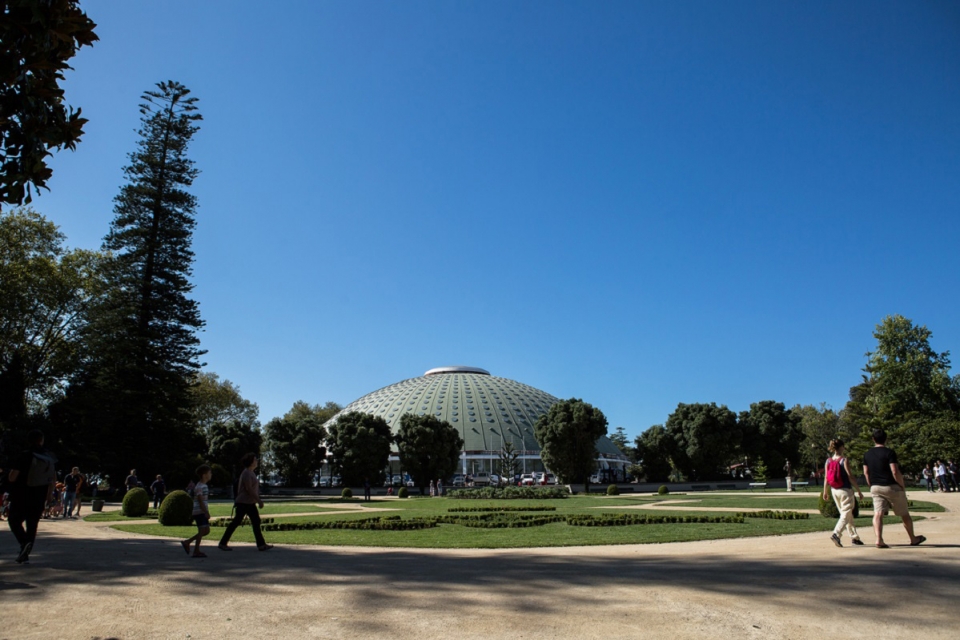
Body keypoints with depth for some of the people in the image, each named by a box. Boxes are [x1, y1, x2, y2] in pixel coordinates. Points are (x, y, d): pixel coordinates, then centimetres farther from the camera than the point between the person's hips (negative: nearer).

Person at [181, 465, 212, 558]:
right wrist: (206, 512, -21)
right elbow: (200, 501, -20)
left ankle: (187, 542, 18)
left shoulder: (204, 486, 16)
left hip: (202, 512, 10)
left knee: (206, 530, 10)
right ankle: (196, 551, 3)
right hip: (199, 512, -10)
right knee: (202, 530, -6)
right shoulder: (199, 487, -15)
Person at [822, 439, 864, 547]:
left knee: (847, 514, 18)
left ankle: (854, 537, 25)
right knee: (846, 515, -3)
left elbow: (826, 478, 5)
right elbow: (851, 477, -14)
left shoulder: (828, 461, 3)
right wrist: (859, 491, -7)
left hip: (834, 491, 6)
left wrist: (825, 492, 14)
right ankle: (836, 534, -19)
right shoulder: (844, 460, -14)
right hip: (845, 490, -6)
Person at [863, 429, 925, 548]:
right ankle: (913, 539, 28)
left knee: (878, 514, -5)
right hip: (892, 487, -4)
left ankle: (879, 540, -20)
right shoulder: (889, 453, -11)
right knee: (904, 514, 14)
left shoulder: (867, 454, 6)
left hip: (875, 488, 4)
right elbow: (895, 472, -17)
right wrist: (902, 486, -6)